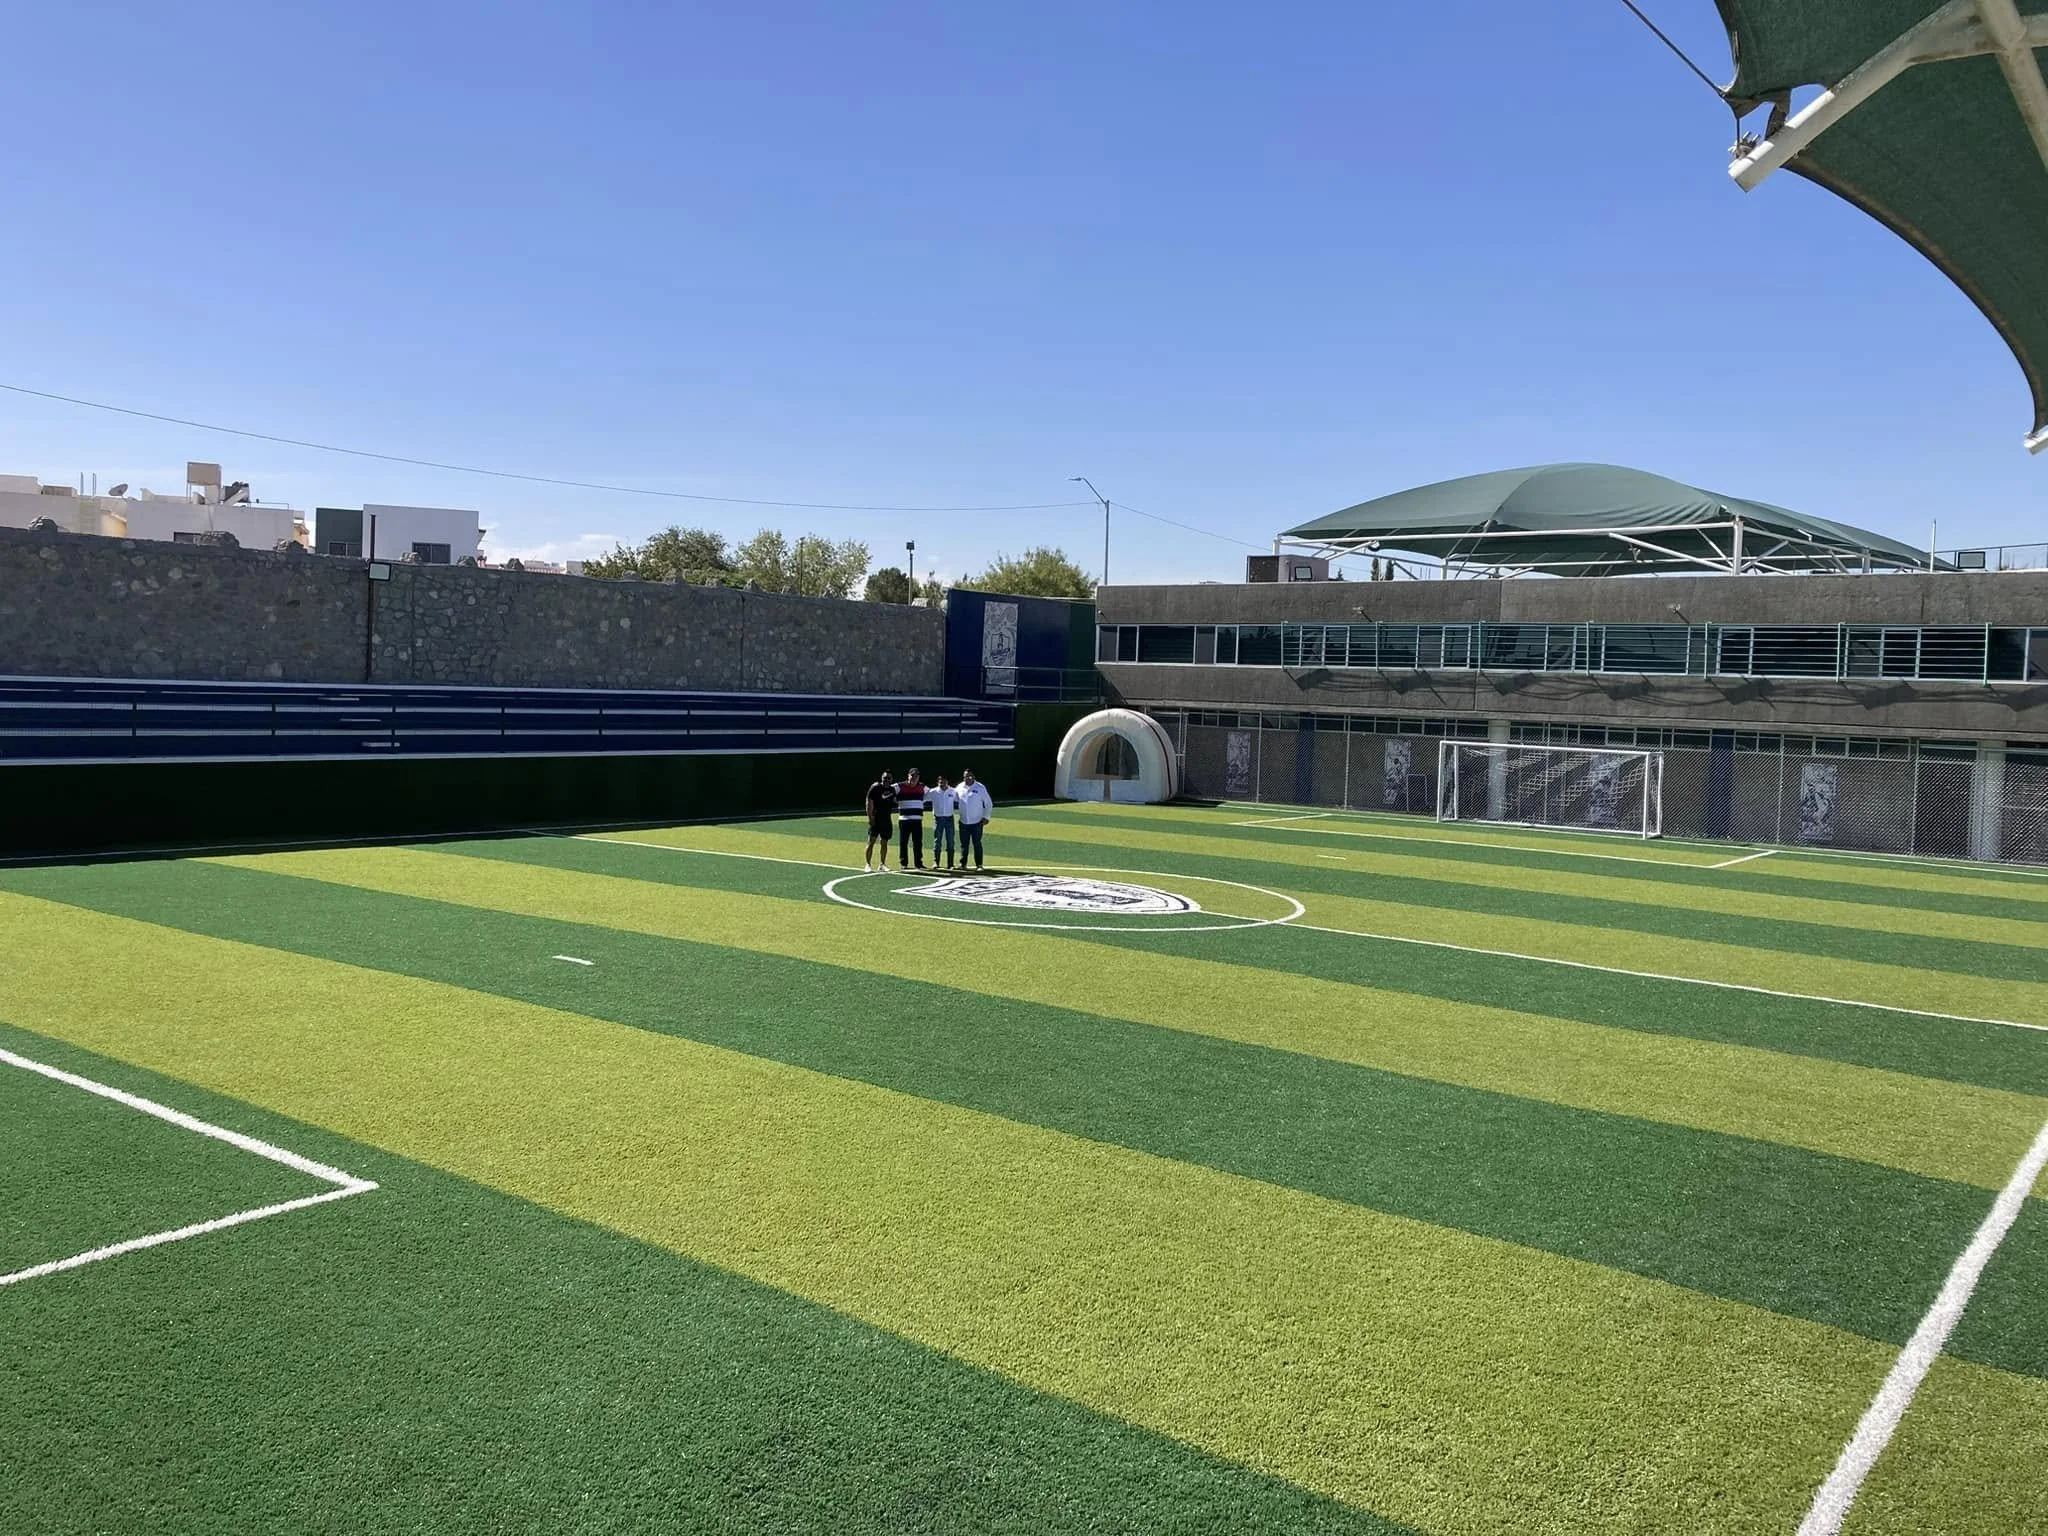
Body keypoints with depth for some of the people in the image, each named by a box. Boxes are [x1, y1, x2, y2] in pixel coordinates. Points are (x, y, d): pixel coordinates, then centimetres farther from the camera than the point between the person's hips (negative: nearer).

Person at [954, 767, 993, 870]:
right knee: (964, 844, 7)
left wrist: (986, 817, -5)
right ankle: (963, 864, 15)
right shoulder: (960, 787, 6)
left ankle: (979, 865, 3)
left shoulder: (980, 787, -3)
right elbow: (953, 798, 16)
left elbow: (988, 803, 1)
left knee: (977, 844, -3)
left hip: (977, 822, -3)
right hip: (963, 822, 3)